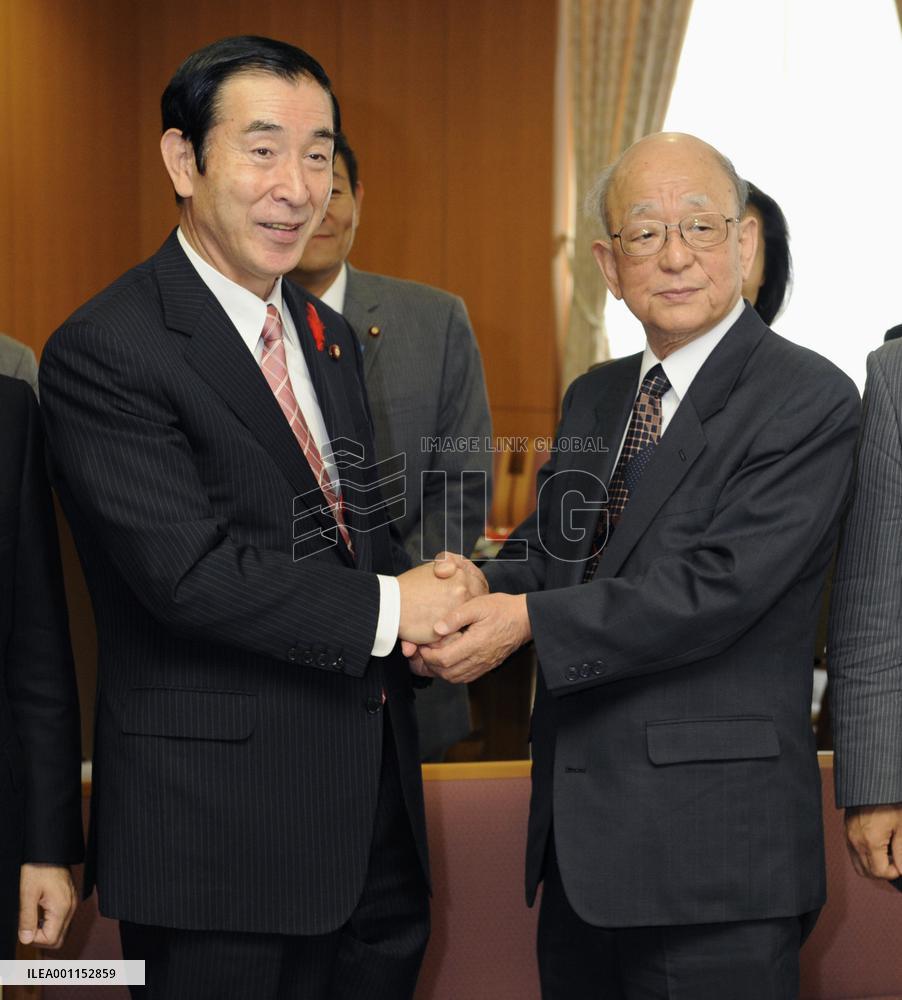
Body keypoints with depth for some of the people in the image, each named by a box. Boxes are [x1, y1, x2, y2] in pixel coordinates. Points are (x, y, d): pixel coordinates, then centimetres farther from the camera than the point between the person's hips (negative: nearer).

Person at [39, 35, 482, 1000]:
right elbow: (186, 569, -22)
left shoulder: (329, 335, 13)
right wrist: (386, 610, -15)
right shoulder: (103, 351, -14)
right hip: (219, 833, -7)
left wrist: (435, 594, -5)